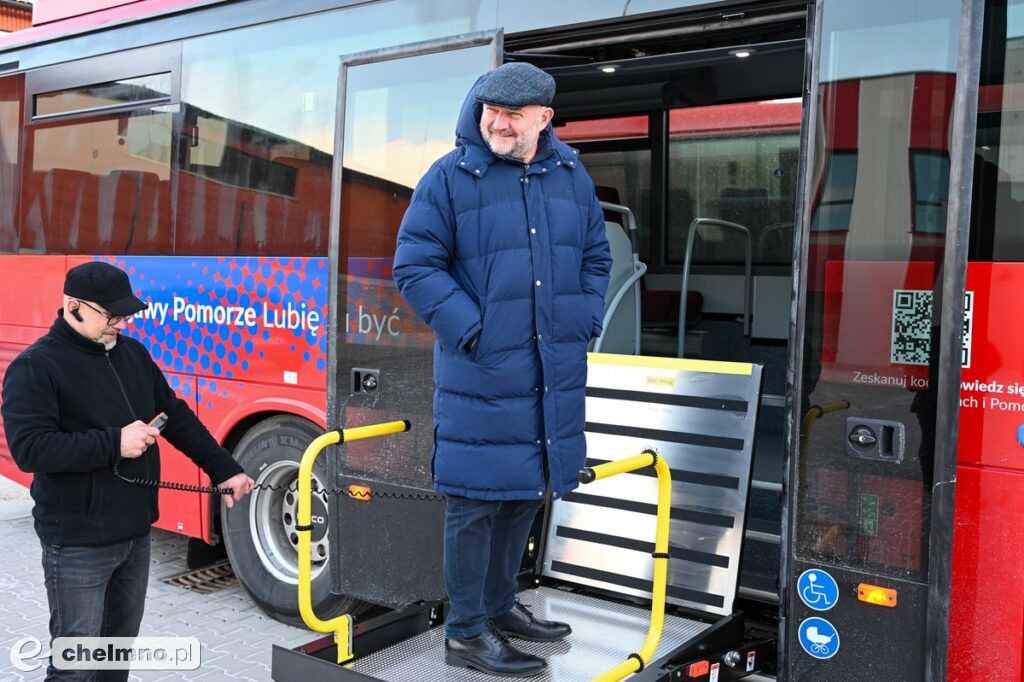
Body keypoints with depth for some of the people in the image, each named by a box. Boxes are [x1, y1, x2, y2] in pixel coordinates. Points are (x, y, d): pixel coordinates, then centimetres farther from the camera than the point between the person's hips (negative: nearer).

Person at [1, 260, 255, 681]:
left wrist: (223, 470, 8)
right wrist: (114, 443, -25)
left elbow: (177, 417, 12)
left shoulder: (132, 353, 8)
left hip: (136, 535, 7)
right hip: (78, 545, -7)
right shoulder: (34, 367, -13)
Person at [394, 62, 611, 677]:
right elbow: (415, 264, -8)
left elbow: (596, 257, 17)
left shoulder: (572, 176, 9)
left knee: (526, 493, 16)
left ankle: (499, 605, 35)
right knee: (477, 499, 1)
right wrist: (470, 329, -14)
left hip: (556, 374, 6)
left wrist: (583, 323, 4)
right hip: (480, 375, -5)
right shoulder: (450, 177, -6)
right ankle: (467, 633, 16)